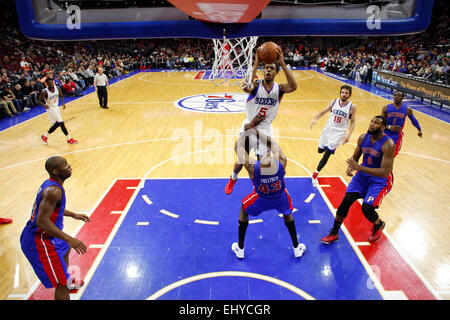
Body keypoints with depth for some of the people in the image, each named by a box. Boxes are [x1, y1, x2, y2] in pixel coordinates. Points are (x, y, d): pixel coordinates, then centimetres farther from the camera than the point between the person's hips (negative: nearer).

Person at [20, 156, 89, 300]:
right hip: (38, 241, -11)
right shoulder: (53, 191, -27)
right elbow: (42, 221, -34)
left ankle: (67, 283, 57)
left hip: (39, 234, 11)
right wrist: (69, 239, -37)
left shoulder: (50, 184, 4)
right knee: (61, 283, -6)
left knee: (66, 248, 36)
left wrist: (74, 215, 25)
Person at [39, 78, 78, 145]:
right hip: (51, 109, -7)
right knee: (61, 123, -10)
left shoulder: (57, 88, -8)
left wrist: (63, 103, -7)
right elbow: (40, 100, -11)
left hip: (56, 107, 7)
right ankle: (69, 139, -1)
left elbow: (61, 96, 9)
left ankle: (45, 136, 34)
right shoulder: (45, 92, -21)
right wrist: (44, 105, -30)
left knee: (57, 124, 16)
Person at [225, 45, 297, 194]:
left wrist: (282, 63, -32)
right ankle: (233, 179, 41)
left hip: (265, 129, 1)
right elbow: (246, 87, -35)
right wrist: (256, 63, -34)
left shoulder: (279, 89, -4)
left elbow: (293, 87, -27)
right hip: (248, 126, -1)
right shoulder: (256, 85, -10)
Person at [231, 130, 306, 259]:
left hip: (261, 200, -1)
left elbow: (239, 146, -19)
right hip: (280, 198, 1)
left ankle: (240, 248, 36)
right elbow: (273, 144, -13)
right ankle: (296, 248, 45)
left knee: (244, 210, 28)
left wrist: (248, 132, -3)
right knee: (287, 213, 34)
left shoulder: (252, 167, -36)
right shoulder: (282, 163, -33)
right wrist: (257, 133, -2)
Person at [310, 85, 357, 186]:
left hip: (339, 132, -4)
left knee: (327, 153, -12)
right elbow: (323, 112, 6)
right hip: (328, 128, 4)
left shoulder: (352, 107, -10)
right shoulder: (334, 102, -3)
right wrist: (315, 119, -13)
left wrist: (348, 134, -18)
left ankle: (315, 175, -1)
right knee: (320, 150, 15)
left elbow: (353, 122, -4)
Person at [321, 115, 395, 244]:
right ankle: (334, 233, 5)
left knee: (367, 208, -18)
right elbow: (355, 156, 10)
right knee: (346, 200, -10)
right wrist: (350, 167, -13)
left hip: (380, 180, -5)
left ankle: (378, 225, 21)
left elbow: (384, 172, -29)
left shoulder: (388, 144, -24)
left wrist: (359, 168, -36)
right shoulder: (363, 138, -5)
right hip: (363, 175, 5)